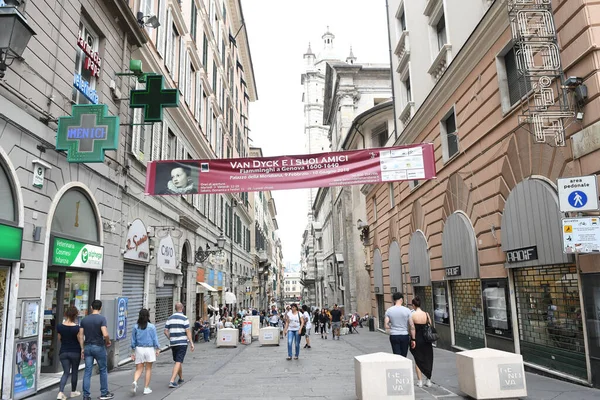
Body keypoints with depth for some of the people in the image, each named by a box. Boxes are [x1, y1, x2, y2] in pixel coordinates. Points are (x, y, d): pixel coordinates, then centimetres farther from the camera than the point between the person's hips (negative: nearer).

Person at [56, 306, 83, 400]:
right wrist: (82, 350, 1)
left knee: (66, 372, 9)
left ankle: (60, 392, -9)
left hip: (63, 352, 3)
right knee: (74, 372, 14)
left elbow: (59, 339, 8)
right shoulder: (77, 327, -18)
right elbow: (80, 340, -11)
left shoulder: (60, 326, -6)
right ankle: (73, 391, 27)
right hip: (75, 352, -3)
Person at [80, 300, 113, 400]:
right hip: (99, 347, -4)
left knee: (87, 371, 8)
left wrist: (82, 348, 10)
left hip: (87, 347, 4)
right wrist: (108, 342, -2)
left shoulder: (84, 319, 4)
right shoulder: (102, 318, -12)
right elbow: (105, 334, -22)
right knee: (103, 370, 9)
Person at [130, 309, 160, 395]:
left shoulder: (136, 327, -1)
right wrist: (157, 349, 9)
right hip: (149, 349, -2)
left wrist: (133, 352, 14)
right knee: (148, 369, 10)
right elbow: (155, 339, -3)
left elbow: (133, 340, 5)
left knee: (139, 369, 9)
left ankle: (135, 382, -19)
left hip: (139, 349, 2)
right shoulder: (152, 327, -8)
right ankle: (146, 388, 13)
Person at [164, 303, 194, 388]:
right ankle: (172, 381, -15)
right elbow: (188, 332, -11)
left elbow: (166, 331, 6)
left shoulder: (170, 318, 6)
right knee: (178, 362, -6)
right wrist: (191, 343, -7)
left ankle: (181, 378, 31)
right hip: (182, 343, -5)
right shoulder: (184, 318, -9)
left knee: (178, 361, 18)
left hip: (173, 343, 5)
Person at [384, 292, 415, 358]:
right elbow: (412, 326, -8)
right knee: (403, 357, 13)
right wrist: (413, 339, -2)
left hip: (394, 336, 0)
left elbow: (386, 326, -7)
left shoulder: (389, 310, -3)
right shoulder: (407, 310, -6)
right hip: (404, 336, 0)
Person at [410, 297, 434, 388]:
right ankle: (428, 380, 18)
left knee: (417, 361, 11)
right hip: (426, 339, 3)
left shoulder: (412, 315, -13)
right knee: (428, 360, 15)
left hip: (417, 339, -2)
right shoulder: (426, 314, -5)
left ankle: (420, 381, 12)